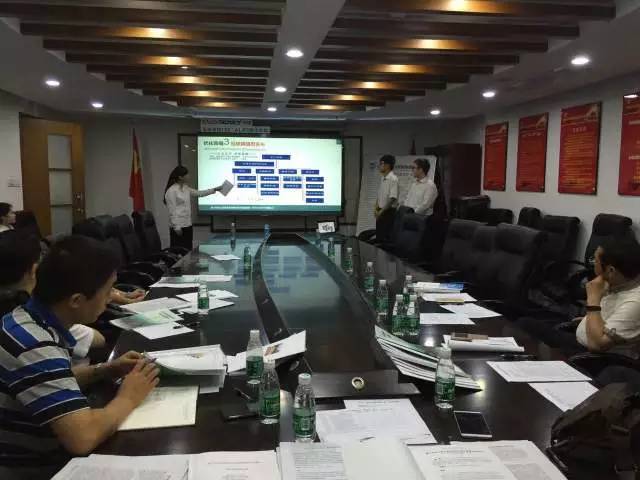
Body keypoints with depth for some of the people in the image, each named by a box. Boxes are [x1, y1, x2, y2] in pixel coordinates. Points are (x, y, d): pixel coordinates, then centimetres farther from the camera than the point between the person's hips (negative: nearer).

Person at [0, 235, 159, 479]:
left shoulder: (27, 319, -2)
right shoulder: (36, 347, -29)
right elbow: (83, 437, -36)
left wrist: (106, 370, 2)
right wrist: (128, 398, -19)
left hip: (37, 455, 8)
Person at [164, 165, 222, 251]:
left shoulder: (186, 188, 10)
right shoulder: (171, 191, -15)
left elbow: (199, 193, 22)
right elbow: (172, 211, -17)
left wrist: (215, 189, 20)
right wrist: (176, 227, -19)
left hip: (187, 225, 9)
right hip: (178, 226, -9)